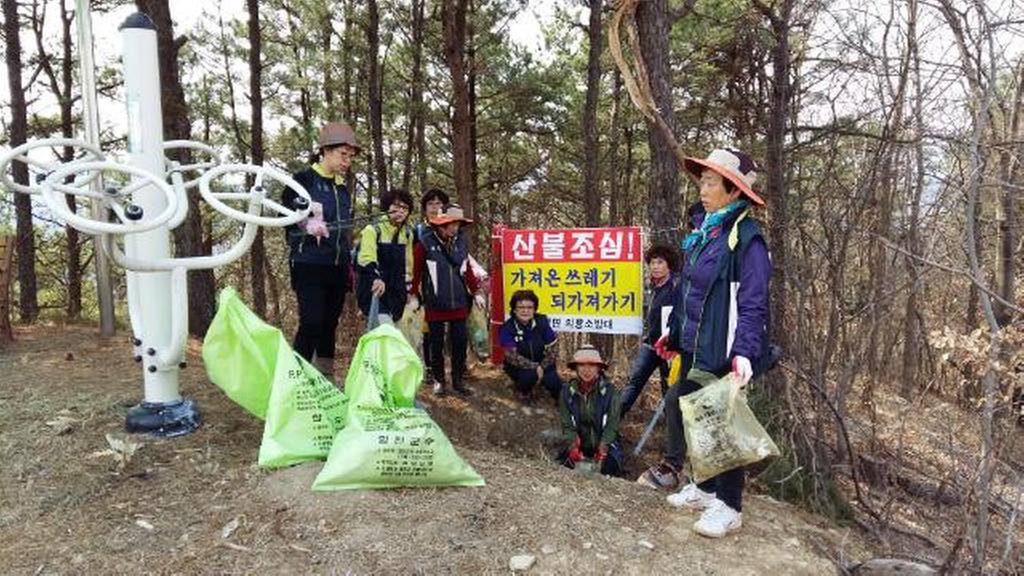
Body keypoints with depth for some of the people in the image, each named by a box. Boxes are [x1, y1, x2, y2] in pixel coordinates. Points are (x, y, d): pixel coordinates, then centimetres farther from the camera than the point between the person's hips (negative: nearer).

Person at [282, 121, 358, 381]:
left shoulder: (342, 187, 16)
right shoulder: (302, 180, -3)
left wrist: (347, 267, 21)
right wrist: (306, 223, -20)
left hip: (337, 268, 6)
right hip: (309, 266, -6)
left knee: (329, 326, 10)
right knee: (311, 323, -14)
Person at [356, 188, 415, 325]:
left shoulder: (407, 233, 11)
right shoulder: (373, 230, -9)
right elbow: (366, 259, -25)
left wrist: (407, 286, 22)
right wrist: (376, 278, -43)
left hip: (396, 294, 6)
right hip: (374, 291, -6)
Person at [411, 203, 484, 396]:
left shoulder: (461, 242, 5)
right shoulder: (425, 243, -9)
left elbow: (467, 270, 12)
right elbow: (416, 272, -5)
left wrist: (476, 292, 11)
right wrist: (415, 297, -4)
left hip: (459, 304, 4)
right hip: (435, 305, -3)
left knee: (460, 342, 7)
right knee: (436, 344, 8)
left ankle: (458, 379, 20)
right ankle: (439, 380, 22)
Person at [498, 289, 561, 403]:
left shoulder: (542, 322, -10)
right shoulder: (507, 329, -17)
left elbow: (550, 350, -6)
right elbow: (512, 357, -20)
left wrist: (541, 367, -20)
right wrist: (535, 367, -26)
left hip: (542, 364, 1)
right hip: (518, 366, -1)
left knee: (552, 380, -26)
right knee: (530, 375, -31)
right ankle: (522, 389, 4)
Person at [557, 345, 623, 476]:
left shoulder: (609, 390, -9)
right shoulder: (567, 391, -4)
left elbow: (612, 424, -9)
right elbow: (567, 425, -4)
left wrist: (603, 448, -21)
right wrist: (573, 447, -19)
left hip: (605, 443, -2)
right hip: (579, 444, 2)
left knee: (609, 467, -28)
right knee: (563, 463, -22)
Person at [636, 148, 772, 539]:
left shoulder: (745, 237, -15)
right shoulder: (701, 231, 11)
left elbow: (752, 303, -20)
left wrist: (745, 352, -28)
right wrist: (674, 331, 21)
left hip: (722, 351, -8)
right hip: (694, 347, 8)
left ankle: (729, 506, 20)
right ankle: (705, 488, 35)